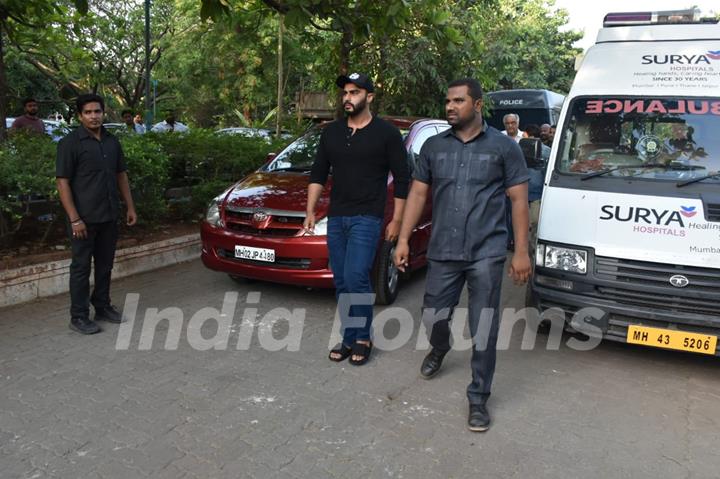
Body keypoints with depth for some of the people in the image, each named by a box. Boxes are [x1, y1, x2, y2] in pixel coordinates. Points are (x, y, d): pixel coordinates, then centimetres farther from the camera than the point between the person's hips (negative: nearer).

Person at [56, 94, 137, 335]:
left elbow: (121, 175, 16)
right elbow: (63, 182, -12)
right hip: (84, 218, -6)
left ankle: (102, 306, 28)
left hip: (109, 216, 6)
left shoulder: (112, 142, 10)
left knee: (105, 264, 14)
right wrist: (74, 219, -17)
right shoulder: (70, 143, -9)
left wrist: (130, 207, 11)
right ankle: (78, 316, 12)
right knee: (81, 266, 3)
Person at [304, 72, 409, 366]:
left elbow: (402, 179, -1)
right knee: (341, 282, 8)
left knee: (356, 278, -14)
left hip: (367, 218, -5)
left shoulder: (386, 133, -2)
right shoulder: (331, 132, 11)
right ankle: (349, 338, 20)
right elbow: (318, 174, 15)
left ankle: (363, 338, 4)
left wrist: (396, 220, -4)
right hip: (336, 218, 5)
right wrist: (310, 211, 7)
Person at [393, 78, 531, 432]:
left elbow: (519, 201, 0)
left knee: (483, 331, 2)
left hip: (486, 253, -2)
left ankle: (478, 398, 18)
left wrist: (521, 251, -5)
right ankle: (439, 350, 49)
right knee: (433, 317, 13)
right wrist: (403, 239, 3)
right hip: (442, 252, 3)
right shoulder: (434, 146, 8)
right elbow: (417, 193, 10)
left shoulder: (503, 147, 0)